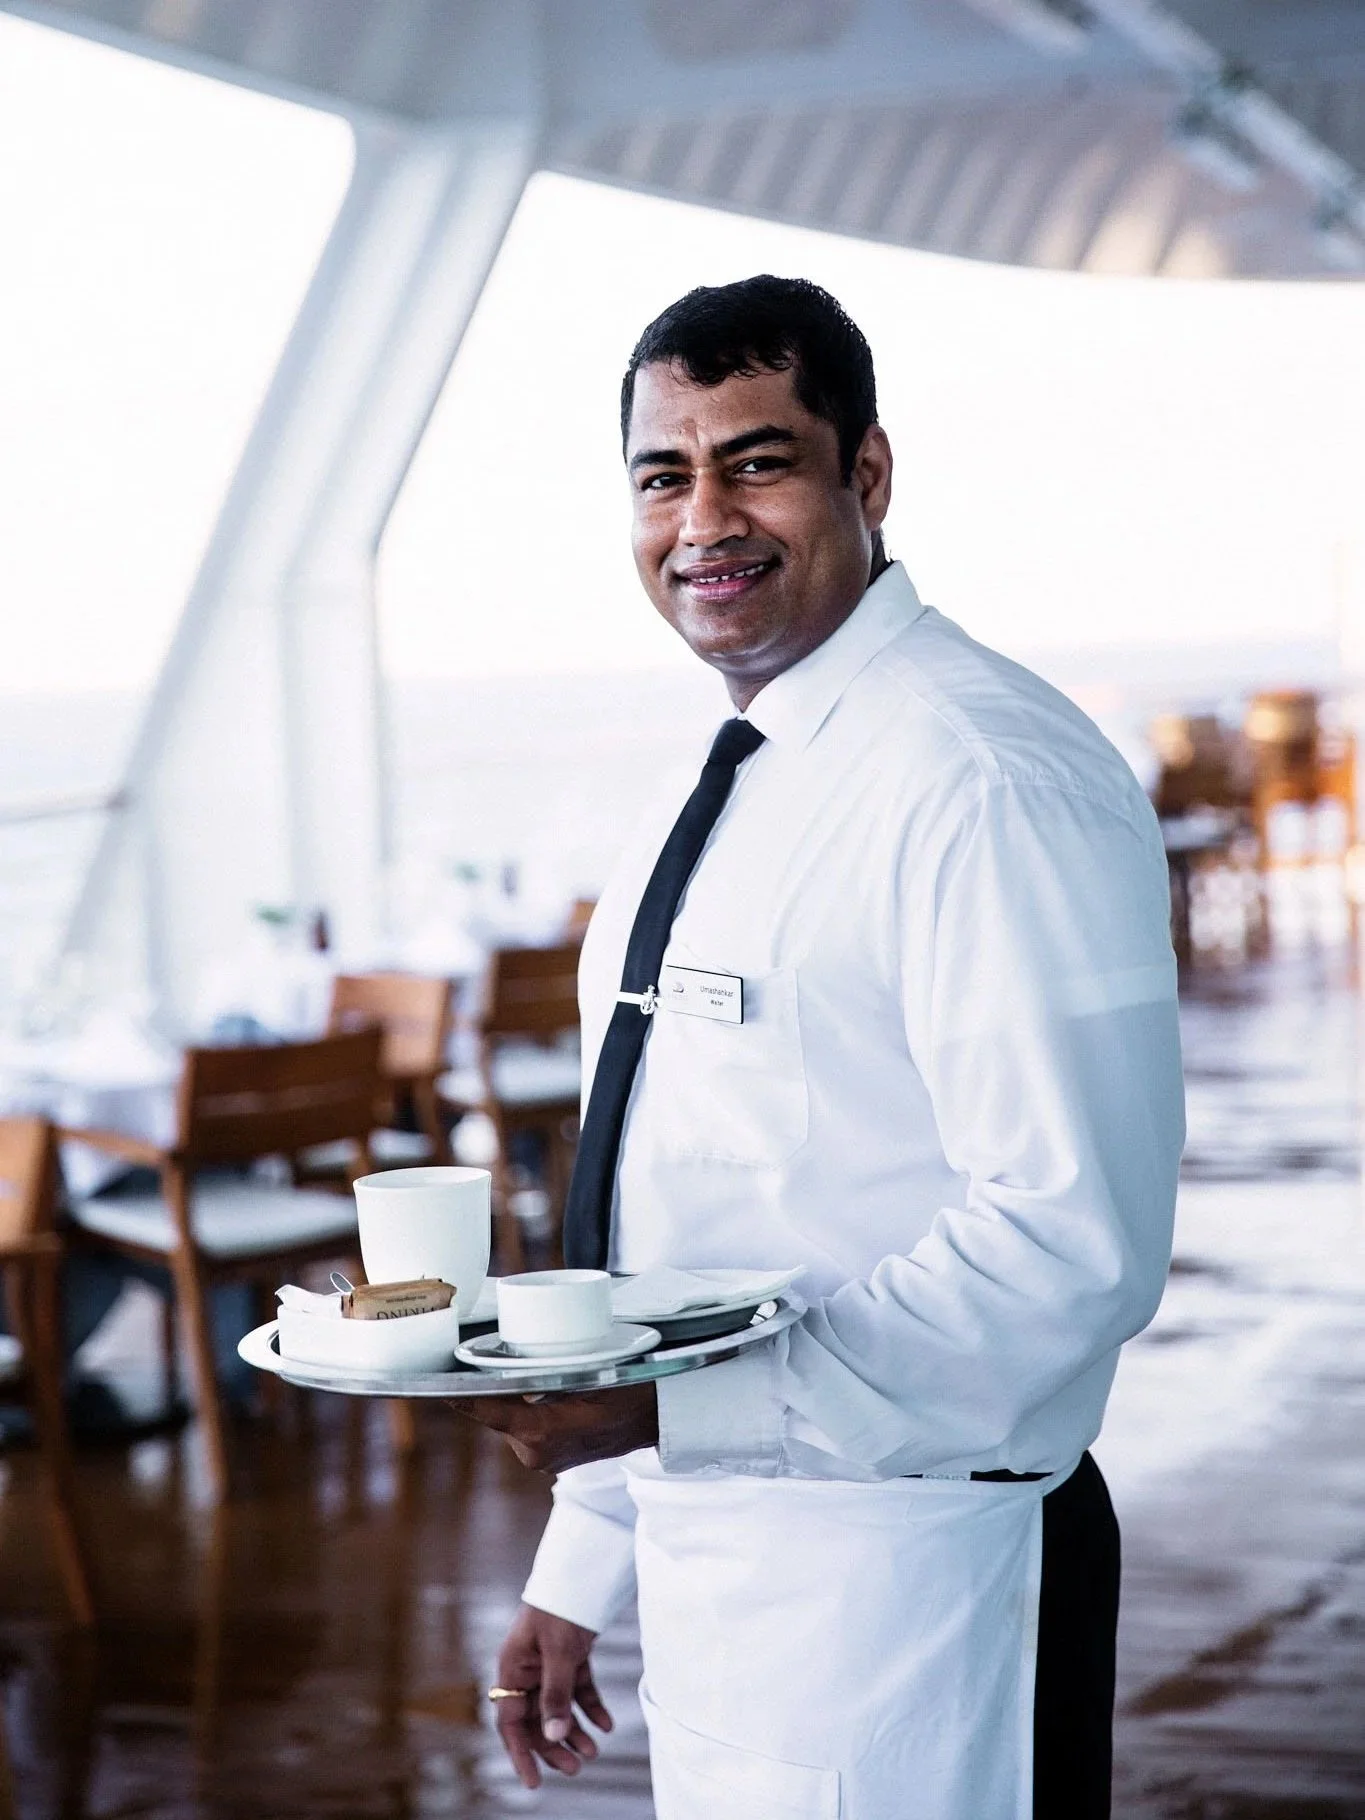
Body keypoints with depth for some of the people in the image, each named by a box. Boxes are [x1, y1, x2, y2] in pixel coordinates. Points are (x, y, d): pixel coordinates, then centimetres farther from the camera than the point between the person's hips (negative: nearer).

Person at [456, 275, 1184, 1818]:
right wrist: (580, 1573, 15)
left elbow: (1075, 1242, -24)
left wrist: (679, 1406, -25)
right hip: (705, 1570, 8)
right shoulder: (716, 799, 11)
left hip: (891, 1578, -8)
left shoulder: (988, 780, -17)